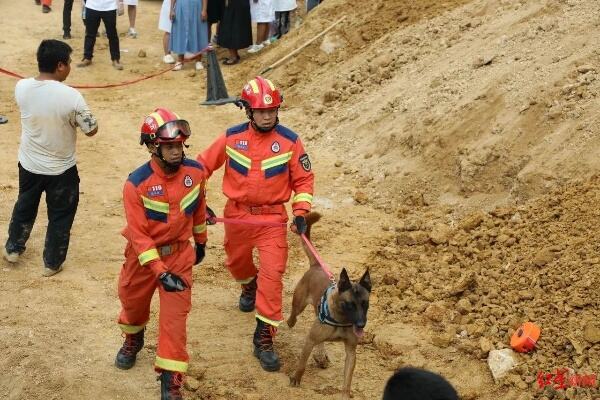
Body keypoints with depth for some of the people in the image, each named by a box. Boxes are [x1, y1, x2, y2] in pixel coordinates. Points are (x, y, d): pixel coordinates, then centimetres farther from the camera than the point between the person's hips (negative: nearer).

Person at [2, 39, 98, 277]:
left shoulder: (21, 87, -14)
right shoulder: (71, 96, -28)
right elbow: (91, 130, -15)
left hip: (29, 164, 4)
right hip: (61, 169, -4)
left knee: (25, 206, 28)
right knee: (60, 216, 18)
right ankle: (52, 263, 31)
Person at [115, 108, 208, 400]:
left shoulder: (195, 171, -13)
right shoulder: (137, 183, -24)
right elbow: (138, 234, -23)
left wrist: (201, 241, 19)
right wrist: (160, 272, -29)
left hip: (180, 254, 1)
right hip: (144, 255, -1)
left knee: (174, 315, -5)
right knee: (133, 301, 22)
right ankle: (133, 340, 56)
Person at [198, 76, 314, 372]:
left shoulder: (289, 141, -9)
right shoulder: (232, 138, -7)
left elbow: (303, 179, 0)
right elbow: (204, 165, 5)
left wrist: (301, 212, -11)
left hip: (272, 218, -2)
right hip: (237, 215, 2)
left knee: (272, 275, -13)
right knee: (237, 263, 23)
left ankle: (264, 339, -6)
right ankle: (249, 287, 61)